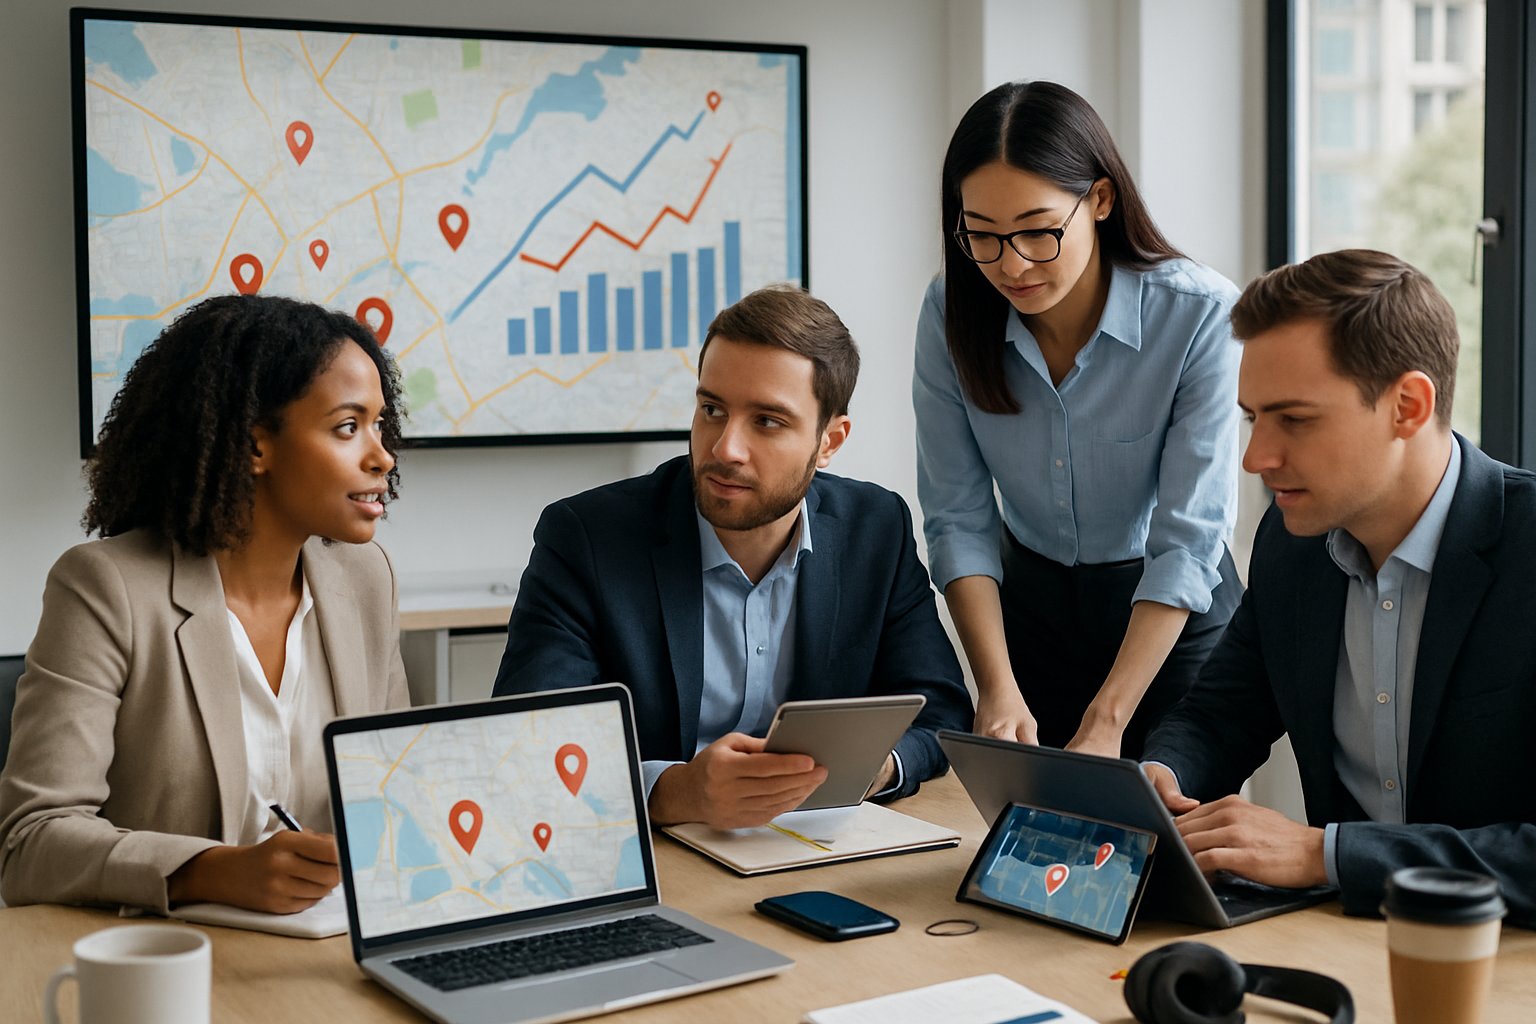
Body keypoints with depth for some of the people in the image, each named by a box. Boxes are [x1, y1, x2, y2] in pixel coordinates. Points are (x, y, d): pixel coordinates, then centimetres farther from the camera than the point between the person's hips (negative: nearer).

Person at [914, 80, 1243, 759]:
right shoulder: (953, 312, -15)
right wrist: (998, 689, -24)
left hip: (1173, 618, -2)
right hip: (1028, 607, 3)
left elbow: (1187, 539, -25)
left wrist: (1105, 724, -30)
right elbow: (959, 518, -12)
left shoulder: (1201, 316, -24)